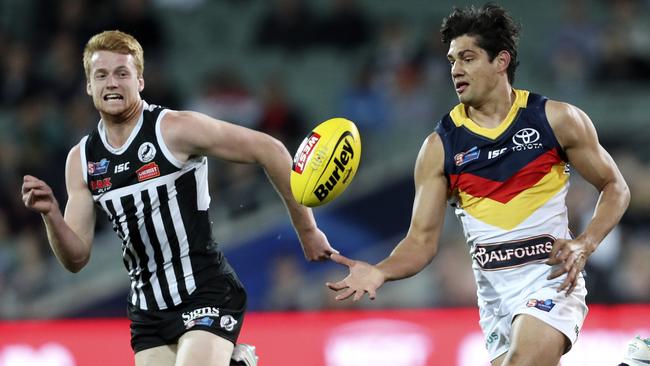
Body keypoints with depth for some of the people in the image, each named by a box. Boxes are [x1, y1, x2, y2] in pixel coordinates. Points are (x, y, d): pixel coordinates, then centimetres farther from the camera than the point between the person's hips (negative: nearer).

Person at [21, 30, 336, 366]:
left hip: (206, 293, -6)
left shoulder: (176, 129, -10)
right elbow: (76, 259, 5)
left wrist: (306, 230, -5)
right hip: (148, 310, 6)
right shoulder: (81, 159, 6)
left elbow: (269, 150, -7)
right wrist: (50, 214, -14)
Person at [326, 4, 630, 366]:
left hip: (552, 278, -4)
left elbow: (615, 187, 6)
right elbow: (422, 240, 1)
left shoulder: (557, 119, -2)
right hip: (493, 291, 4)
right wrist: (380, 272, -20)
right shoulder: (440, 146, 2)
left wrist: (584, 245, -11)